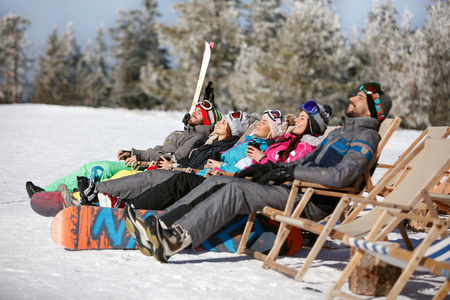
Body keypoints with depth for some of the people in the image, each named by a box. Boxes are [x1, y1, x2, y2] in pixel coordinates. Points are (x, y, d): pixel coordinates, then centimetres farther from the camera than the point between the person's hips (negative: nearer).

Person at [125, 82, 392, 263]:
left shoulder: (366, 137, -4)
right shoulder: (340, 132, 28)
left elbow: (343, 175, -21)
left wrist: (290, 172, -17)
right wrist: (272, 167, 12)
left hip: (312, 203, -9)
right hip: (295, 190, 9)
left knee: (236, 189, -29)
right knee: (217, 181, -5)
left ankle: (178, 239, -42)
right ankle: (157, 227, -16)